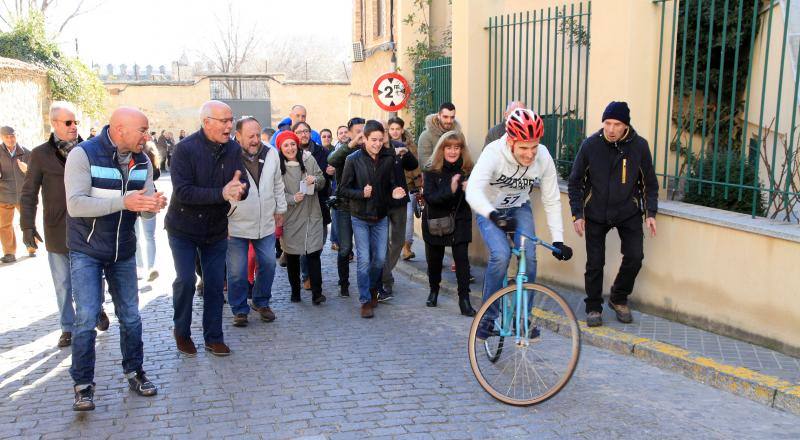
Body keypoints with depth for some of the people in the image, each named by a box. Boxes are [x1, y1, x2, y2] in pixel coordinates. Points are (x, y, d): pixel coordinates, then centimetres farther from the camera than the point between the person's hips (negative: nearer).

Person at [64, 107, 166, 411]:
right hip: (86, 251, -5)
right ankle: (83, 385, 9)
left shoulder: (142, 161, -1)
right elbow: (75, 204, -27)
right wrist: (123, 202, -38)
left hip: (124, 252, 5)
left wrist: (153, 205, -25)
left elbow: (144, 209, -1)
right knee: (86, 319, -6)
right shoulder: (83, 155, -17)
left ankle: (134, 373, 27)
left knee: (130, 317, 11)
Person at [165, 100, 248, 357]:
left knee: (215, 283, 7)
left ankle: (213, 337, 19)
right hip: (184, 228, -4)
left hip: (216, 229, 4)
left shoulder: (233, 149, -4)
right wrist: (221, 193, -35)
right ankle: (182, 332, 18)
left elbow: (243, 185, -9)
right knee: (186, 281, -6)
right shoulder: (186, 148, -19)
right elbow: (182, 192, -27)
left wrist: (239, 189, -34)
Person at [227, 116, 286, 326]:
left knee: (268, 264, 11)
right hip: (236, 226, -4)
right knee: (237, 271, 3)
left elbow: (278, 185, 13)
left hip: (266, 224, 4)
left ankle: (262, 302, 31)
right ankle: (239, 309, 21)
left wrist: (280, 210, 16)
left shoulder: (271, 154, 0)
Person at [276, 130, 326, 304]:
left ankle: (316, 293, -1)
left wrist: (315, 180, -15)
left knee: (314, 253, -4)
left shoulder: (308, 159, -1)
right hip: (290, 217, 0)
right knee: (292, 256, 11)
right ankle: (295, 291, 24)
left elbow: (322, 181, 6)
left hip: (311, 215, 1)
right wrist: (292, 199, -19)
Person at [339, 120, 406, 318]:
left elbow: (391, 185, 5)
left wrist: (394, 192, -17)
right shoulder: (353, 160, -9)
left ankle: (372, 287, 35)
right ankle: (366, 300, 9)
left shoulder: (388, 159, -3)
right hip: (360, 217, -2)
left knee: (380, 258, 8)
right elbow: (344, 188, -6)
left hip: (381, 217, 3)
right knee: (364, 260, -2)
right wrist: (361, 193, -22)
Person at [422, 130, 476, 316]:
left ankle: (464, 299, -4)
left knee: (462, 258, -10)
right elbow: (429, 197, -20)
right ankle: (434, 290, 37)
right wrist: (450, 190, -36)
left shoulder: (468, 170, -6)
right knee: (434, 258, 13)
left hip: (460, 221, 0)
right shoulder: (432, 171, -10)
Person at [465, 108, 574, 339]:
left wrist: (558, 240, -17)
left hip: (519, 208, 3)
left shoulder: (544, 157, -21)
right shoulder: (493, 153, -32)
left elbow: (552, 201, -13)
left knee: (529, 257, -16)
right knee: (501, 255, -25)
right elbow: (473, 190, -45)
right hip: (489, 211, -3)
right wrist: (493, 215, -63)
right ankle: (488, 314, -6)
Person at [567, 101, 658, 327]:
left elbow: (649, 183, 2)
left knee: (635, 257, -10)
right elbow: (575, 181, -3)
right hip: (595, 214, -1)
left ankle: (619, 299, 15)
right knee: (595, 263, -2)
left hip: (628, 212, 1)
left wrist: (650, 213, -6)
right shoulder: (590, 145, -12)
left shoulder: (639, 146, -10)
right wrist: (577, 214, -8)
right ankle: (593, 308, 18)